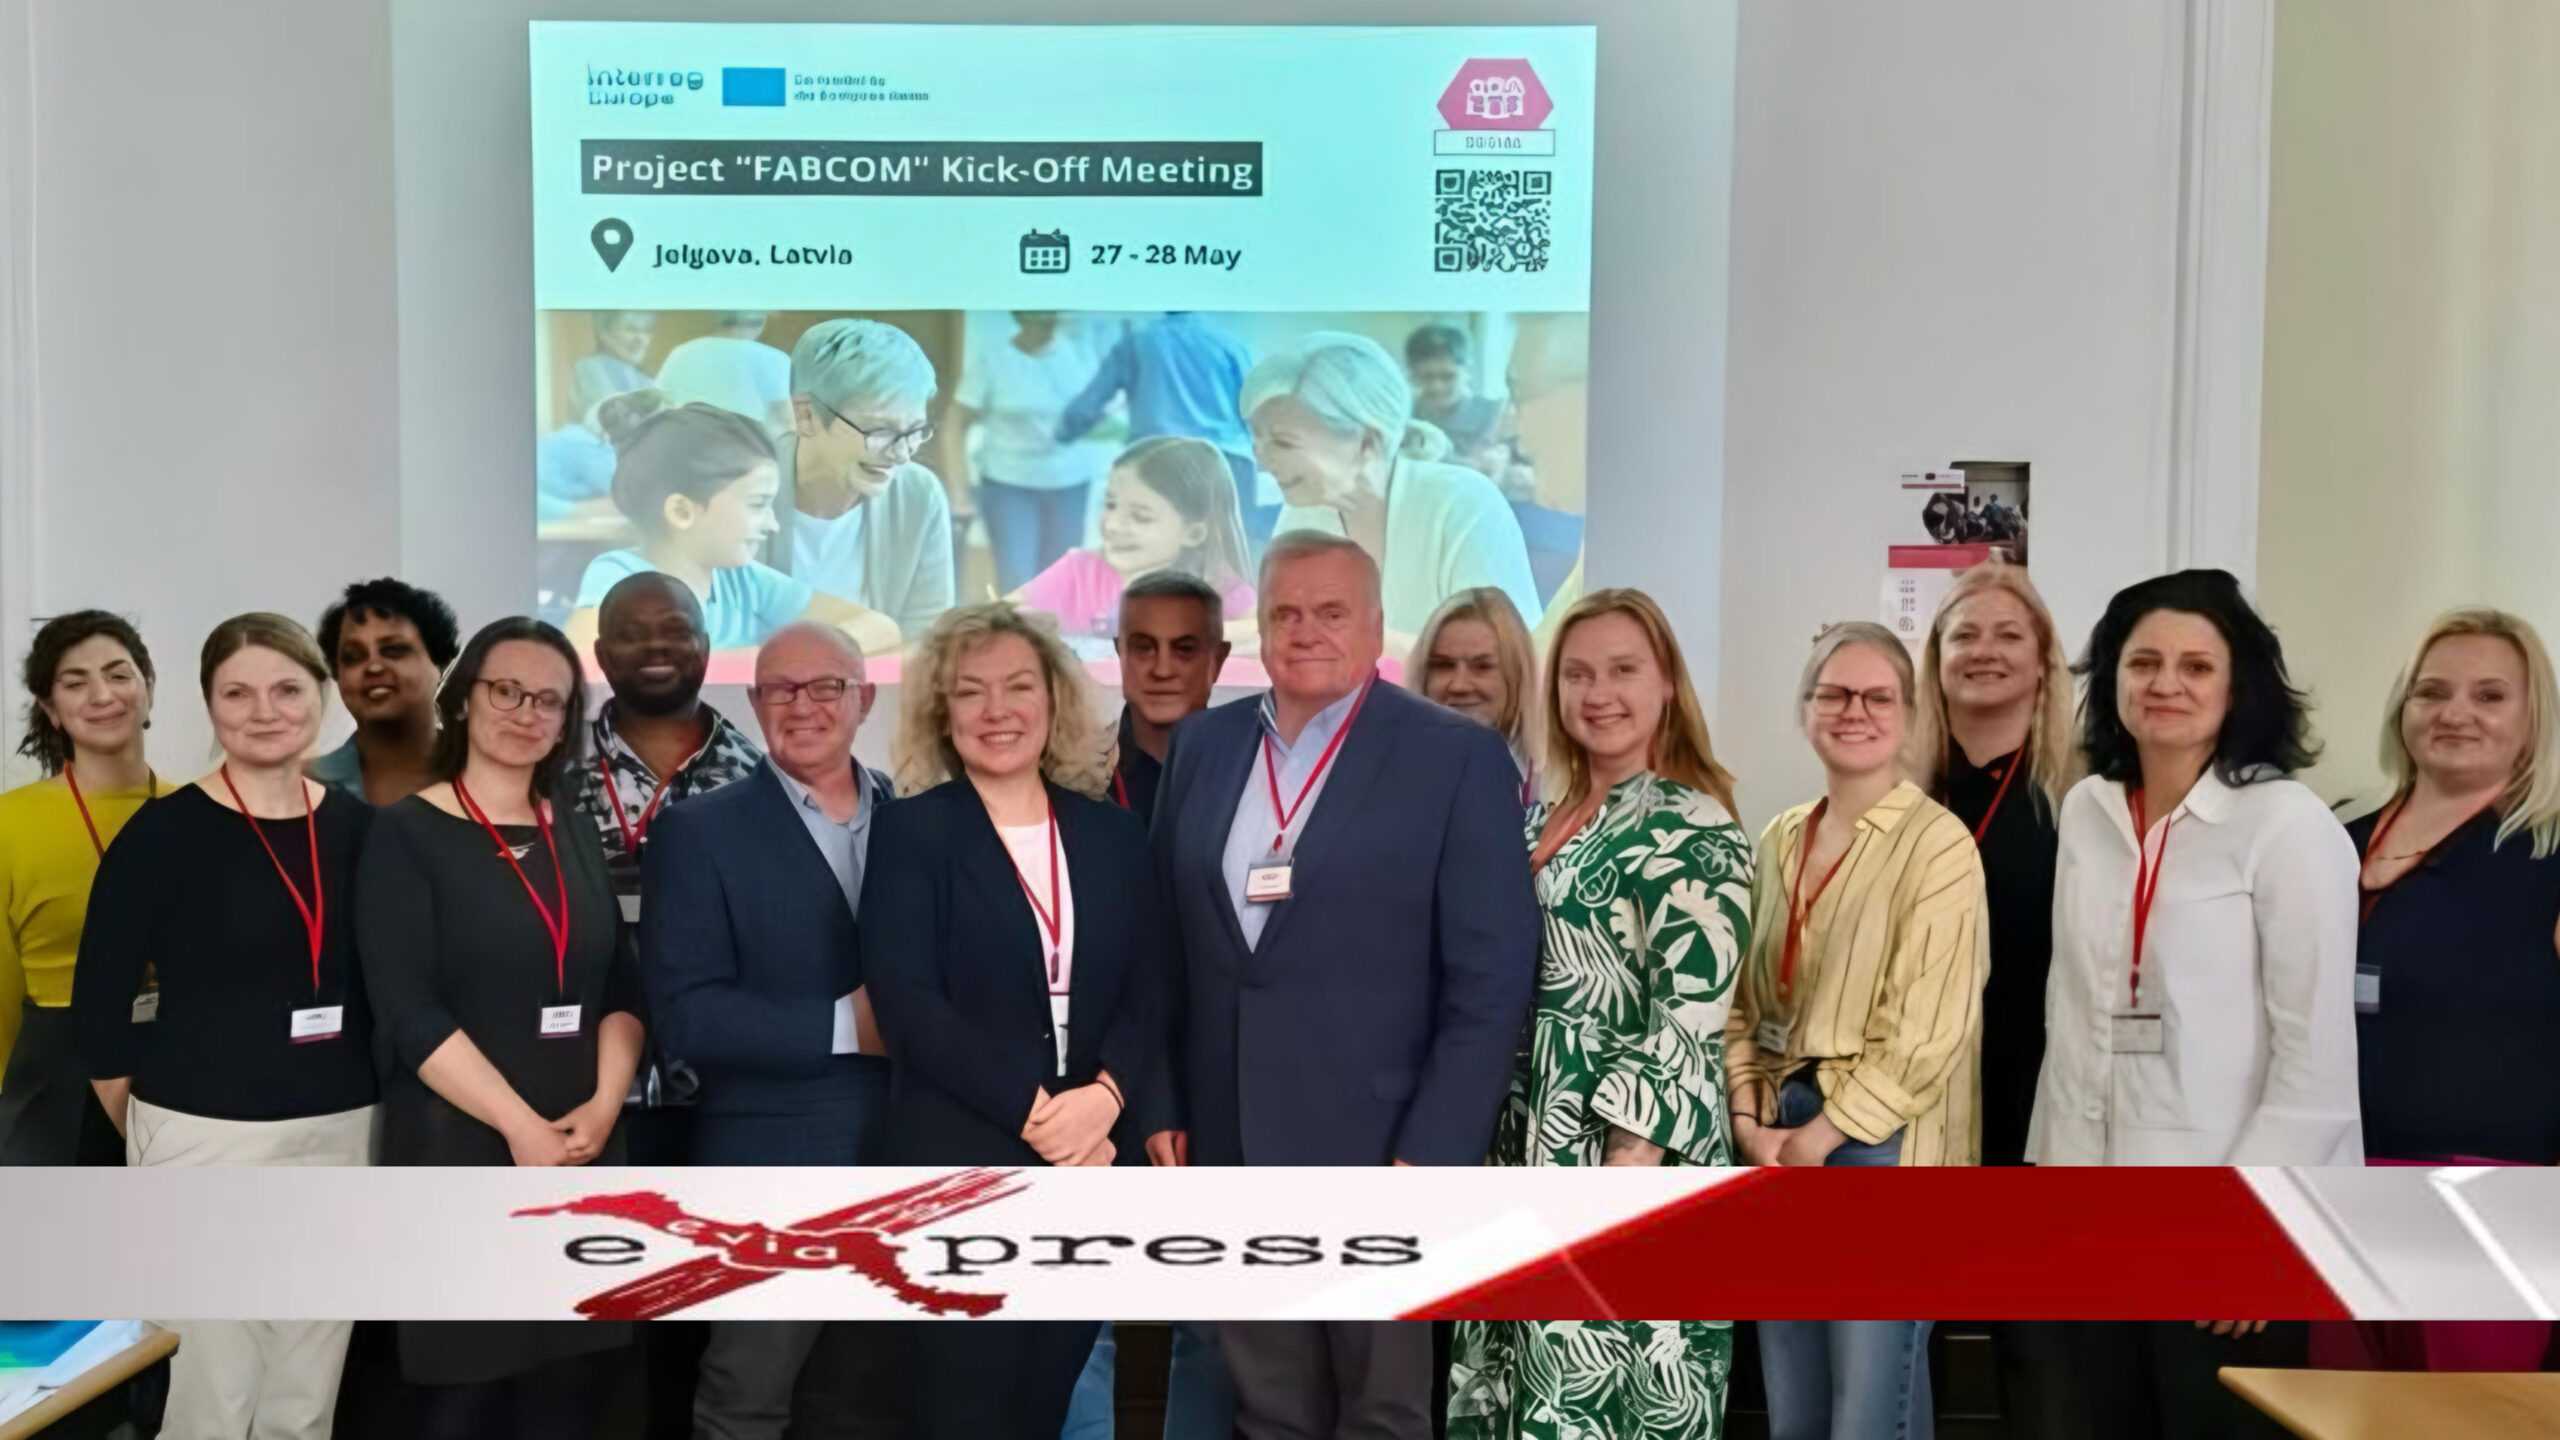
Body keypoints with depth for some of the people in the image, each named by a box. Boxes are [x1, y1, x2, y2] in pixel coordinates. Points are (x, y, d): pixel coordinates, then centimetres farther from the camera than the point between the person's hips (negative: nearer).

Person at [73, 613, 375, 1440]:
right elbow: (99, 1002, -4)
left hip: (340, 1136, 4)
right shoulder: (165, 832, -8)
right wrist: (153, 1140, 3)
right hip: (208, 1139, -4)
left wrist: (370, 1103, 9)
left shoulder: (360, 828, 4)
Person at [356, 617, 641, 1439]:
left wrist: (603, 1106, -8)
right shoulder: (407, 836, -4)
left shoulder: (576, 841, 12)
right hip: (459, 1152, -4)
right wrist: (522, 1127, -16)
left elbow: (622, 991, 8)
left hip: (581, 1154, 5)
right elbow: (409, 1011, -13)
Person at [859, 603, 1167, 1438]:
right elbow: (908, 1003, -11)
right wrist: (1032, 1112, -16)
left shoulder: (1113, 834, 10)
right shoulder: (910, 831, -2)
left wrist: (1103, 1096, -14)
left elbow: (1150, 994, 4)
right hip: (957, 1164, -3)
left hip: (1089, 1164, 4)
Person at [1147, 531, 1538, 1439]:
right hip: (1230, 1144, 4)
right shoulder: (1203, 745, 7)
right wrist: (1160, 1109, 6)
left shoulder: (1458, 757, -7)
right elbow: (1164, 943, 11)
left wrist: (1431, 1155, -14)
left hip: (1378, 1146, -4)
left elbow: (1491, 980, -10)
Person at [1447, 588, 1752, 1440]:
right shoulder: (1547, 818, 12)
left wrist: (1621, 1175, -22)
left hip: (1624, 1158, -7)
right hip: (1529, 1152, 7)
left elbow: (1689, 1022, -18)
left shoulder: (1694, 829, -11)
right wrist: (1489, 1147, 14)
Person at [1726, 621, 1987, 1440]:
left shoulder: (1937, 844, -9)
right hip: (1779, 1146, 6)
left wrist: (1818, 1139, -12)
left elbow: (1924, 1034, -14)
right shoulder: (1780, 841, 10)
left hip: (1881, 1148, -6)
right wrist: (1750, 1123, -2)